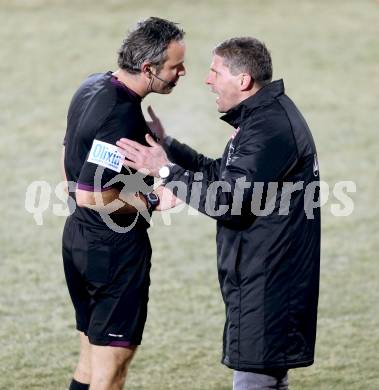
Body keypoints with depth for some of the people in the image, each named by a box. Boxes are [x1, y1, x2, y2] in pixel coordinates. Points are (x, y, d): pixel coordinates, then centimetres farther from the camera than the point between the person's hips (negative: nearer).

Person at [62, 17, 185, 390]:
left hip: (78, 235, 10)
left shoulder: (93, 86, 5)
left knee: (92, 355, 16)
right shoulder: (123, 116, -25)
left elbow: (70, 157, 19)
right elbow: (91, 194, -27)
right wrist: (150, 201, -15)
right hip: (115, 247, -10)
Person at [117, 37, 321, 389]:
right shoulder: (265, 116, 14)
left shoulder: (271, 129, -21)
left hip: (267, 286, -11)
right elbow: (222, 174, 20)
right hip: (259, 280, 11)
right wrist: (167, 145, 16)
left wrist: (166, 170, -16)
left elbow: (227, 201, -23)